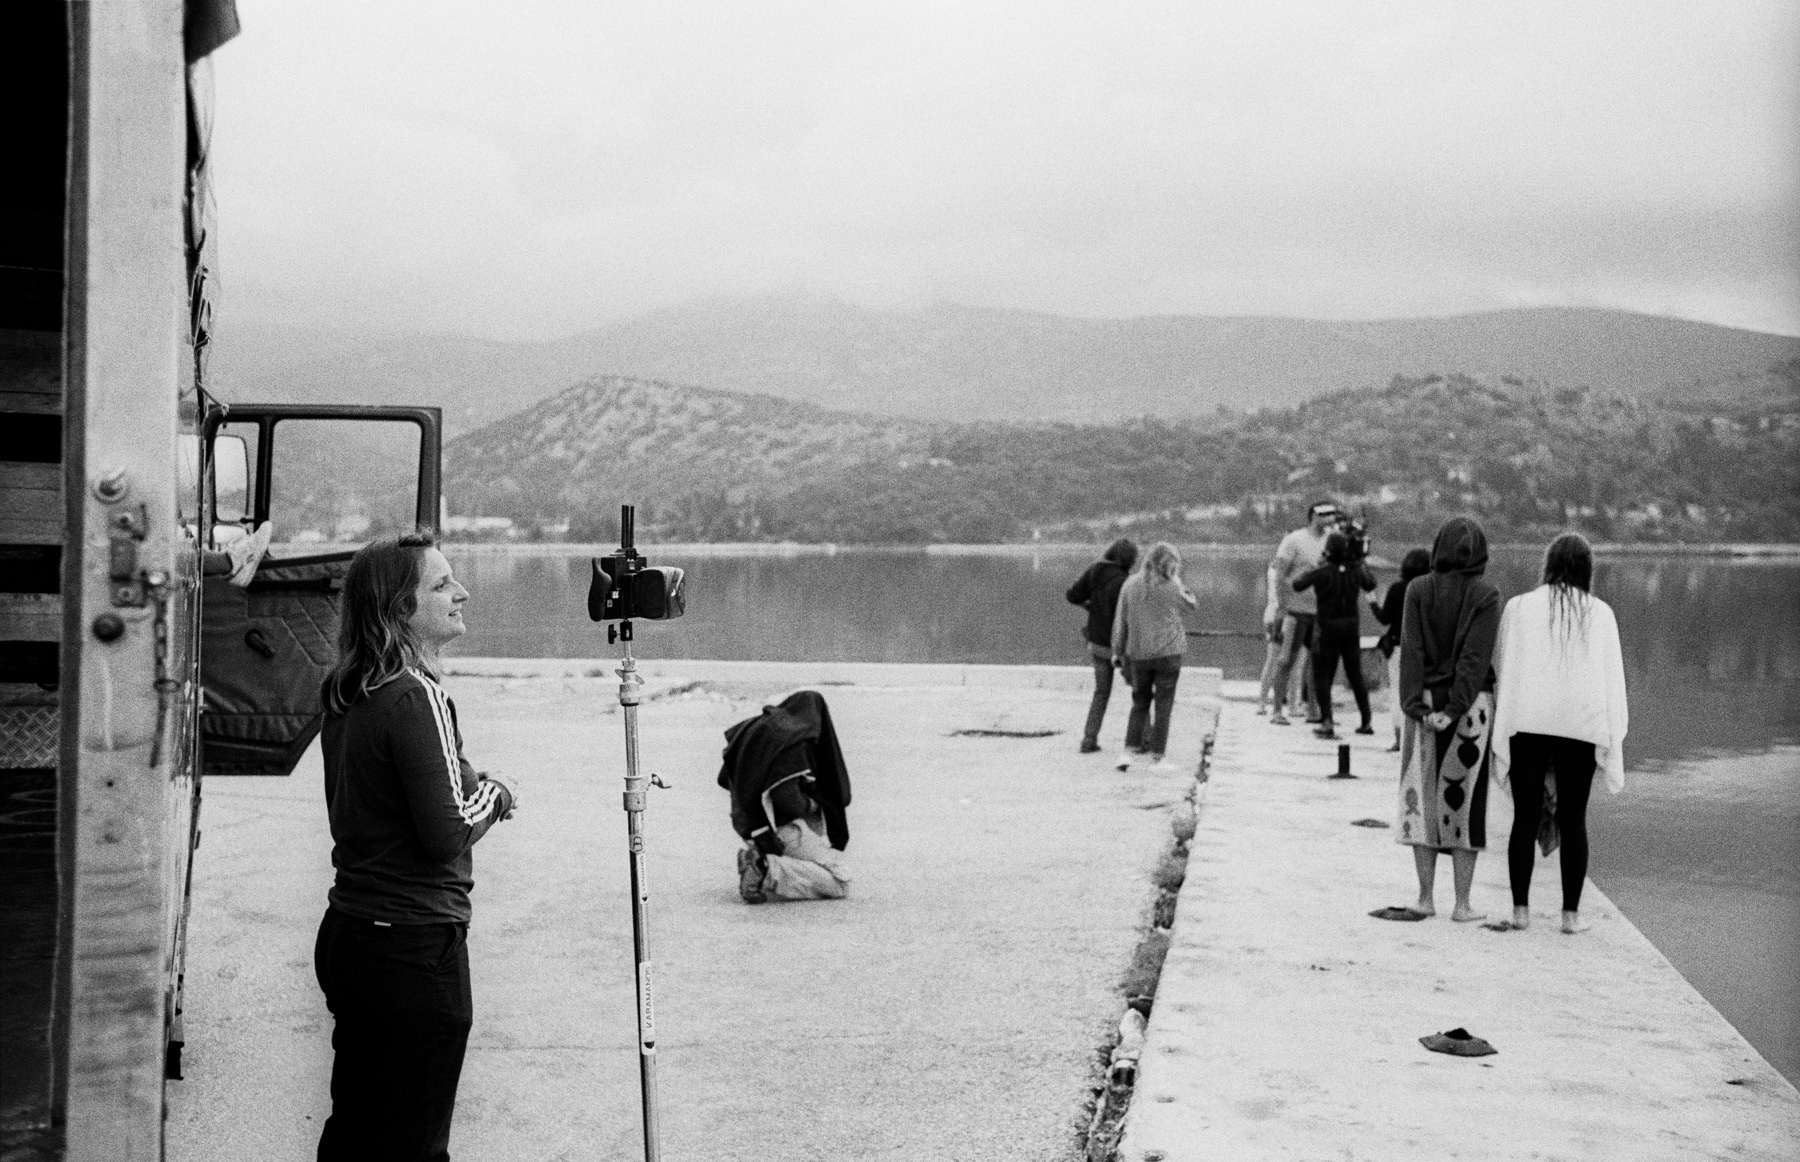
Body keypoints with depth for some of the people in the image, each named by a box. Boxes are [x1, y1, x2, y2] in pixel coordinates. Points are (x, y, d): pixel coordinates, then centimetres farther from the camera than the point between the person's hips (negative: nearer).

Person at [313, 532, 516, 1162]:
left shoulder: (346, 691, 8)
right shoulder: (417, 697, -18)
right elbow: (447, 833, -21)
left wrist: (475, 788, 8)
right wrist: (495, 793, -2)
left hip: (347, 931, 8)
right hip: (414, 948, -8)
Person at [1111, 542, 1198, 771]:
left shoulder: (1130, 584, 0)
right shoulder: (1172, 587, -9)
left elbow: (1120, 621, 3)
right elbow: (1192, 604, 10)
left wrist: (1118, 651, 12)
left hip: (1138, 654, 3)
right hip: (1168, 652, -3)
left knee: (1140, 703, 15)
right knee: (1164, 705, 6)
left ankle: (1130, 749, 3)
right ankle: (1157, 755, 6)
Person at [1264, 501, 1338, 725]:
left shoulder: (1330, 539, 10)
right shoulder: (1294, 541, -8)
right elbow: (1277, 572, -13)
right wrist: (1276, 606, -18)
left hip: (1320, 611, 6)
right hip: (1295, 608, -6)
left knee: (1317, 661, 9)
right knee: (1287, 661, -3)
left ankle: (1313, 710, 18)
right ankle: (1277, 711, 3)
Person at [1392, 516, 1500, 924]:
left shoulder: (1418, 589, -1)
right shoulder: (1486, 595, -6)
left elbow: (1411, 649, -9)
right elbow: (1476, 656, -15)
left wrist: (1416, 706, -13)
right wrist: (1454, 711, -17)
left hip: (1426, 702, 1)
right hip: (1472, 705, -1)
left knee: (1423, 797, 9)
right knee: (1464, 799, 5)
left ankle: (1425, 898, 10)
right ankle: (1462, 903, 6)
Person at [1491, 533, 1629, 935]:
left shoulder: (1518, 607, -1)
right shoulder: (1600, 613, 0)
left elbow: (1501, 667, 1)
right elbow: (1612, 678, 1)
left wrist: (1501, 733, 6)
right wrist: (1614, 741, 6)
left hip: (1527, 723, 0)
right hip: (1581, 725, 0)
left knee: (1525, 818, 7)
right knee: (1573, 820, 7)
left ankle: (1520, 908, 6)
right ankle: (1571, 913, 8)